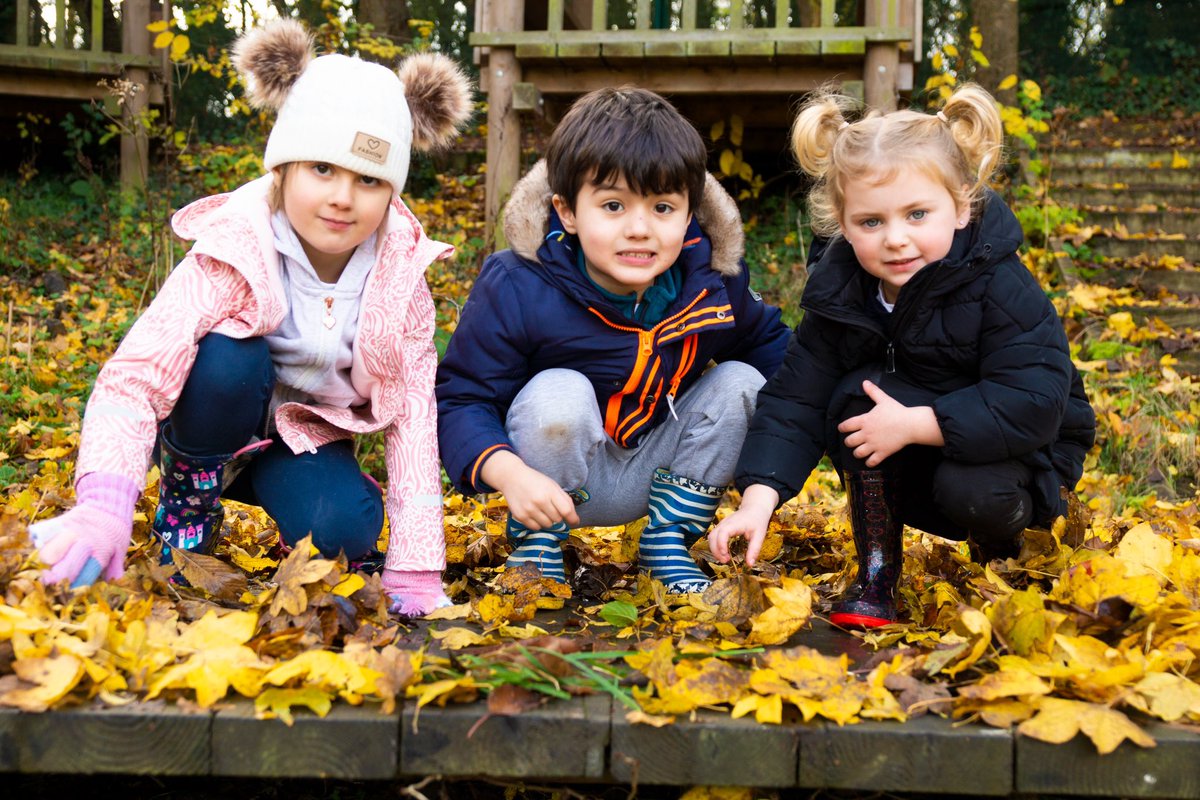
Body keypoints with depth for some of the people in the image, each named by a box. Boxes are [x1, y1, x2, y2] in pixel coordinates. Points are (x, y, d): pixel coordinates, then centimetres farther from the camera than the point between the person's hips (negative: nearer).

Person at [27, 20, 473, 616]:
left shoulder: (401, 274, -17)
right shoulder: (234, 254, -28)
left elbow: (413, 408, -16)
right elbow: (133, 375, -38)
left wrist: (415, 574, -22)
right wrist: (103, 505, -57)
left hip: (309, 437, 2)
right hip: (216, 430, -1)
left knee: (345, 529, -30)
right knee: (229, 356, -34)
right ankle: (186, 505, -8)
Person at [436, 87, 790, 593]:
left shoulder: (714, 280, -12)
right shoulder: (516, 291, -24)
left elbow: (764, 340, 9)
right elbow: (459, 399, -21)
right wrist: (509, 474, -40)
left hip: (659, 475, 4)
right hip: (555, 482, -4)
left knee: (740, 381, -13)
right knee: (558, 393, -32)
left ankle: (667, 542, 0)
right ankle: (534, 545, -9)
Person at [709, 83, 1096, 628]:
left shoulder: (1002, 289, -25)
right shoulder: (839, 295, -13)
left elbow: (1033, 405, -33)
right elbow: (795, 400, -14)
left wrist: (912, 424, -35)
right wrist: (758, 500, -28)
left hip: (1012, 452, -3)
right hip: (911, 474, 4)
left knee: (972, 494, -35)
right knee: (858, 393, -25)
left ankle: (1000, 551, 5)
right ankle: (876, 573, -13)